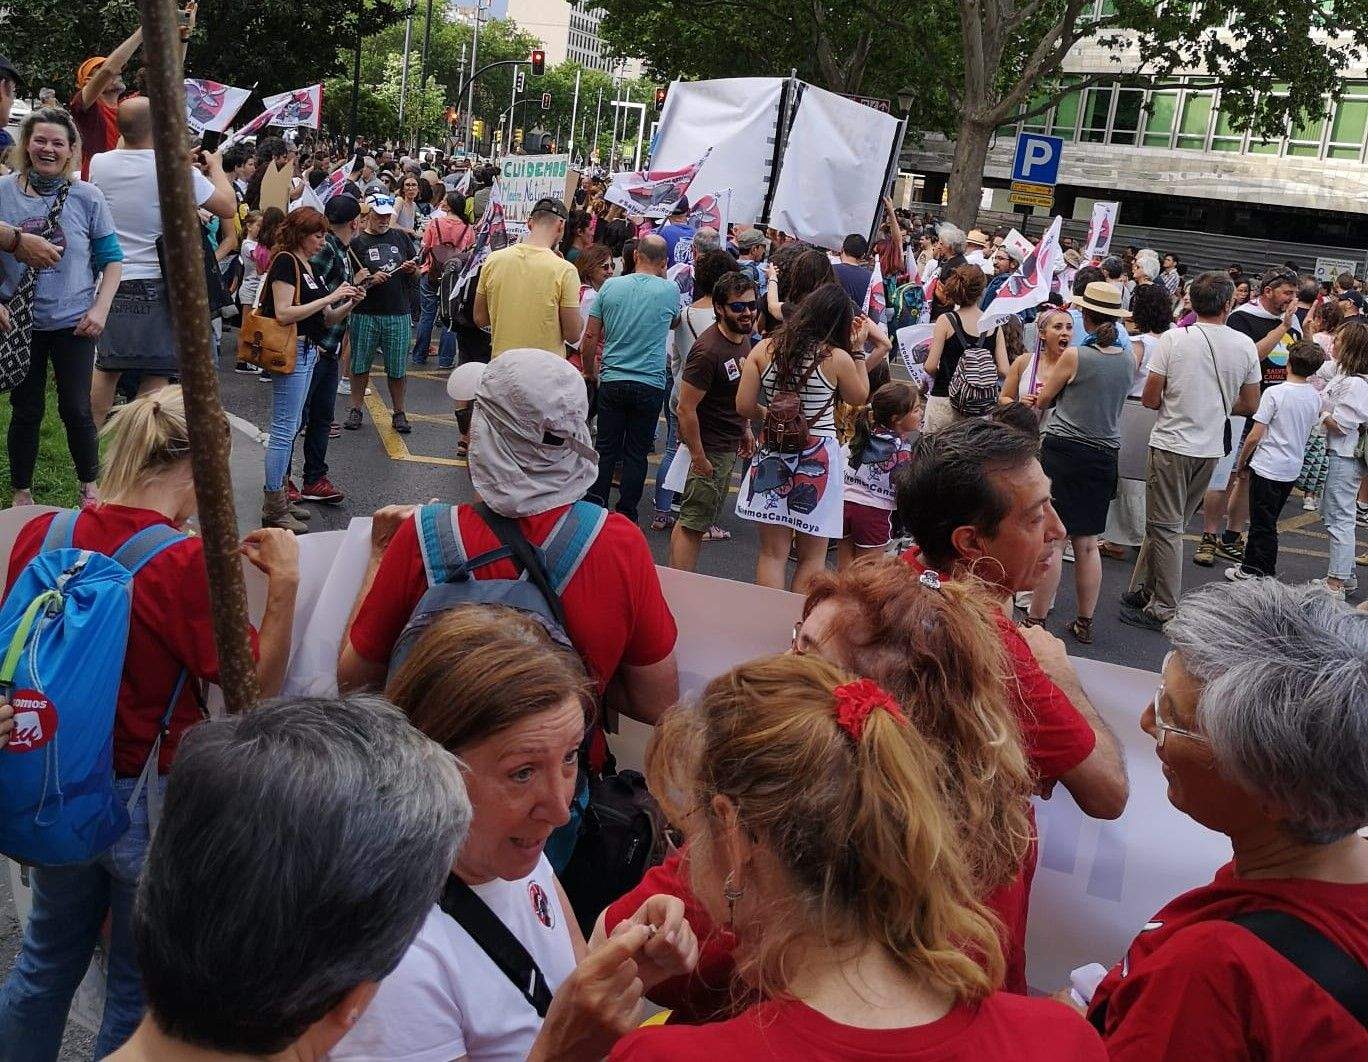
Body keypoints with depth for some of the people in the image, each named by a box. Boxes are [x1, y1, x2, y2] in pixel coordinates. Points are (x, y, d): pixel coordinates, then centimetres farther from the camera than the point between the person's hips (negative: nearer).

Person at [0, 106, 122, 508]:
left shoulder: (87, 197, -3)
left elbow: (111, 258, 2)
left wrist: (100, 309, -8)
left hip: (73, 322, -1)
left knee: (76, 408, 3)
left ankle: (89, 485, 23)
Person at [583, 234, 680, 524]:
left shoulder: (610, 286, -2)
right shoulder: (669, 290, -6)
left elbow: (590, 336, 2)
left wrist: (590, 370, 18)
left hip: (612, 381, 1)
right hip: (650, 384, -1)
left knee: (605, 449, 9)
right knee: (636, 453, 7)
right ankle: (626, 517, 11)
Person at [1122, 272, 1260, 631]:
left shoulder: (1173, 339, -11)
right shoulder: (1245, 346, -1)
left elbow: (1149, 399, -9)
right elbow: (1250, 405, 7)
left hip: (1172, 443, -4)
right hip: (1210, 449, 4)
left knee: (1166, 527, 3)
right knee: (1167, 522, 16)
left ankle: (1163, 610, 6)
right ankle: (1142, 591, 24)